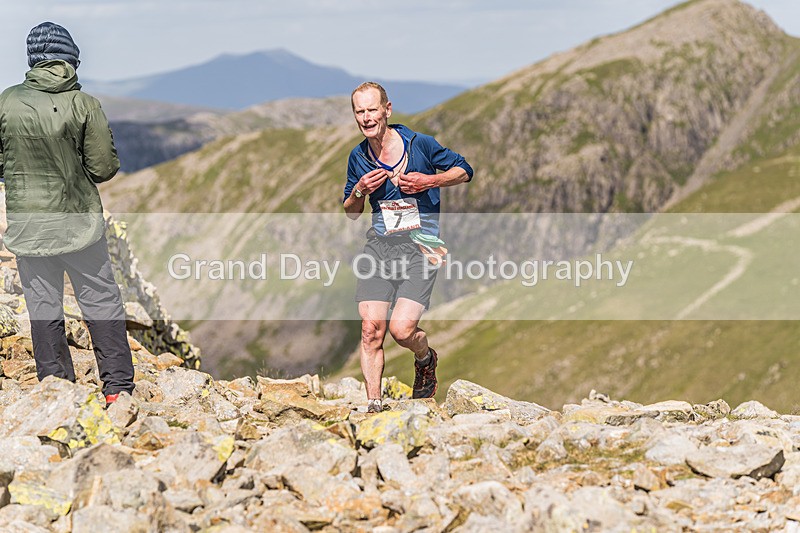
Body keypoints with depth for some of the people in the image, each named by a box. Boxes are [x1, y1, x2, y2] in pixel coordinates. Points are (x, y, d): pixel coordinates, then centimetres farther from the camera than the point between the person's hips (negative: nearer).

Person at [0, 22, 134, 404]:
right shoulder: (84, 104, -11)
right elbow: (104, 167, -8)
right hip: (77, 218, -2)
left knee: (43, 308, 11)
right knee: (101, 301, 9)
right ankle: (117, 389, 10)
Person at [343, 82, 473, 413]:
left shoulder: (420, 144, -5)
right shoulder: (359, 157, 8)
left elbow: (464, 170, 7)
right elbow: (351, 214, 19)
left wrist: (429, 181, -10)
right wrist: (360, 191, -4)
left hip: (420, 247, -4)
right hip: (379, 245, 4)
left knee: (402, 328, -16)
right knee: (371, 329, -9)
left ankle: (427, 360, 19)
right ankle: (373, 405, 1)